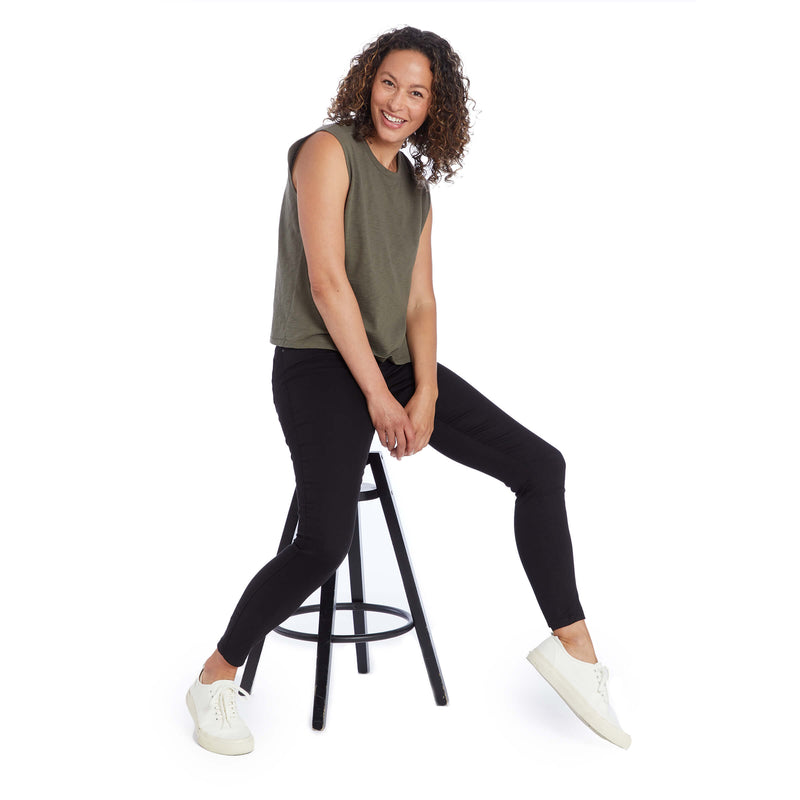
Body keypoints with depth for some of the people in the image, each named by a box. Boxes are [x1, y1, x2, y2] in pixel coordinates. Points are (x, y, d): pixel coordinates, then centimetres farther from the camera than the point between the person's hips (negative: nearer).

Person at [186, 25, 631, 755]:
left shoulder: (416, 183, 15)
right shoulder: (328, 150, -6)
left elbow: (419, 301, 9)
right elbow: (327, 283, -15)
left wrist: (424, 395, -7)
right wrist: (378, 396, -15)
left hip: (393, 362, 8)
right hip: (320, 363, -7)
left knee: (540, 465, -1)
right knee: (325, 541, -24)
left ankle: (572, 648, 8)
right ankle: (215, 680, 1)